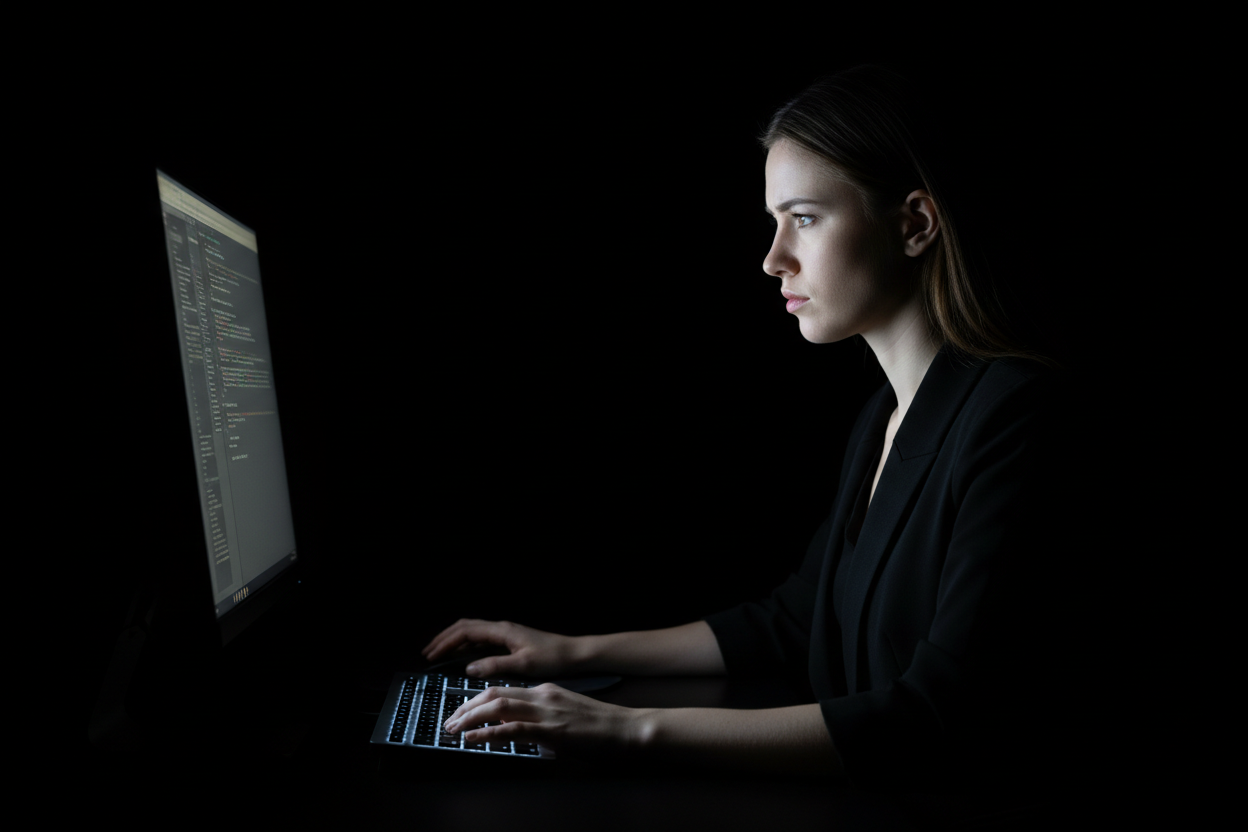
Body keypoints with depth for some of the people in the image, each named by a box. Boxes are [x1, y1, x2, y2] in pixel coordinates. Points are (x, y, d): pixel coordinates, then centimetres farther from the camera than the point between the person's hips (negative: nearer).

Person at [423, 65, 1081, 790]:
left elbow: (940, 721, -24)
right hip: (860, 801, 6)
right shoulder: (881, 419, 7)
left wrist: (639, 728, -26)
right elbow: (789, 620, 15)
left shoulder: (1019, 414, -19)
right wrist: (574, 652, 11)